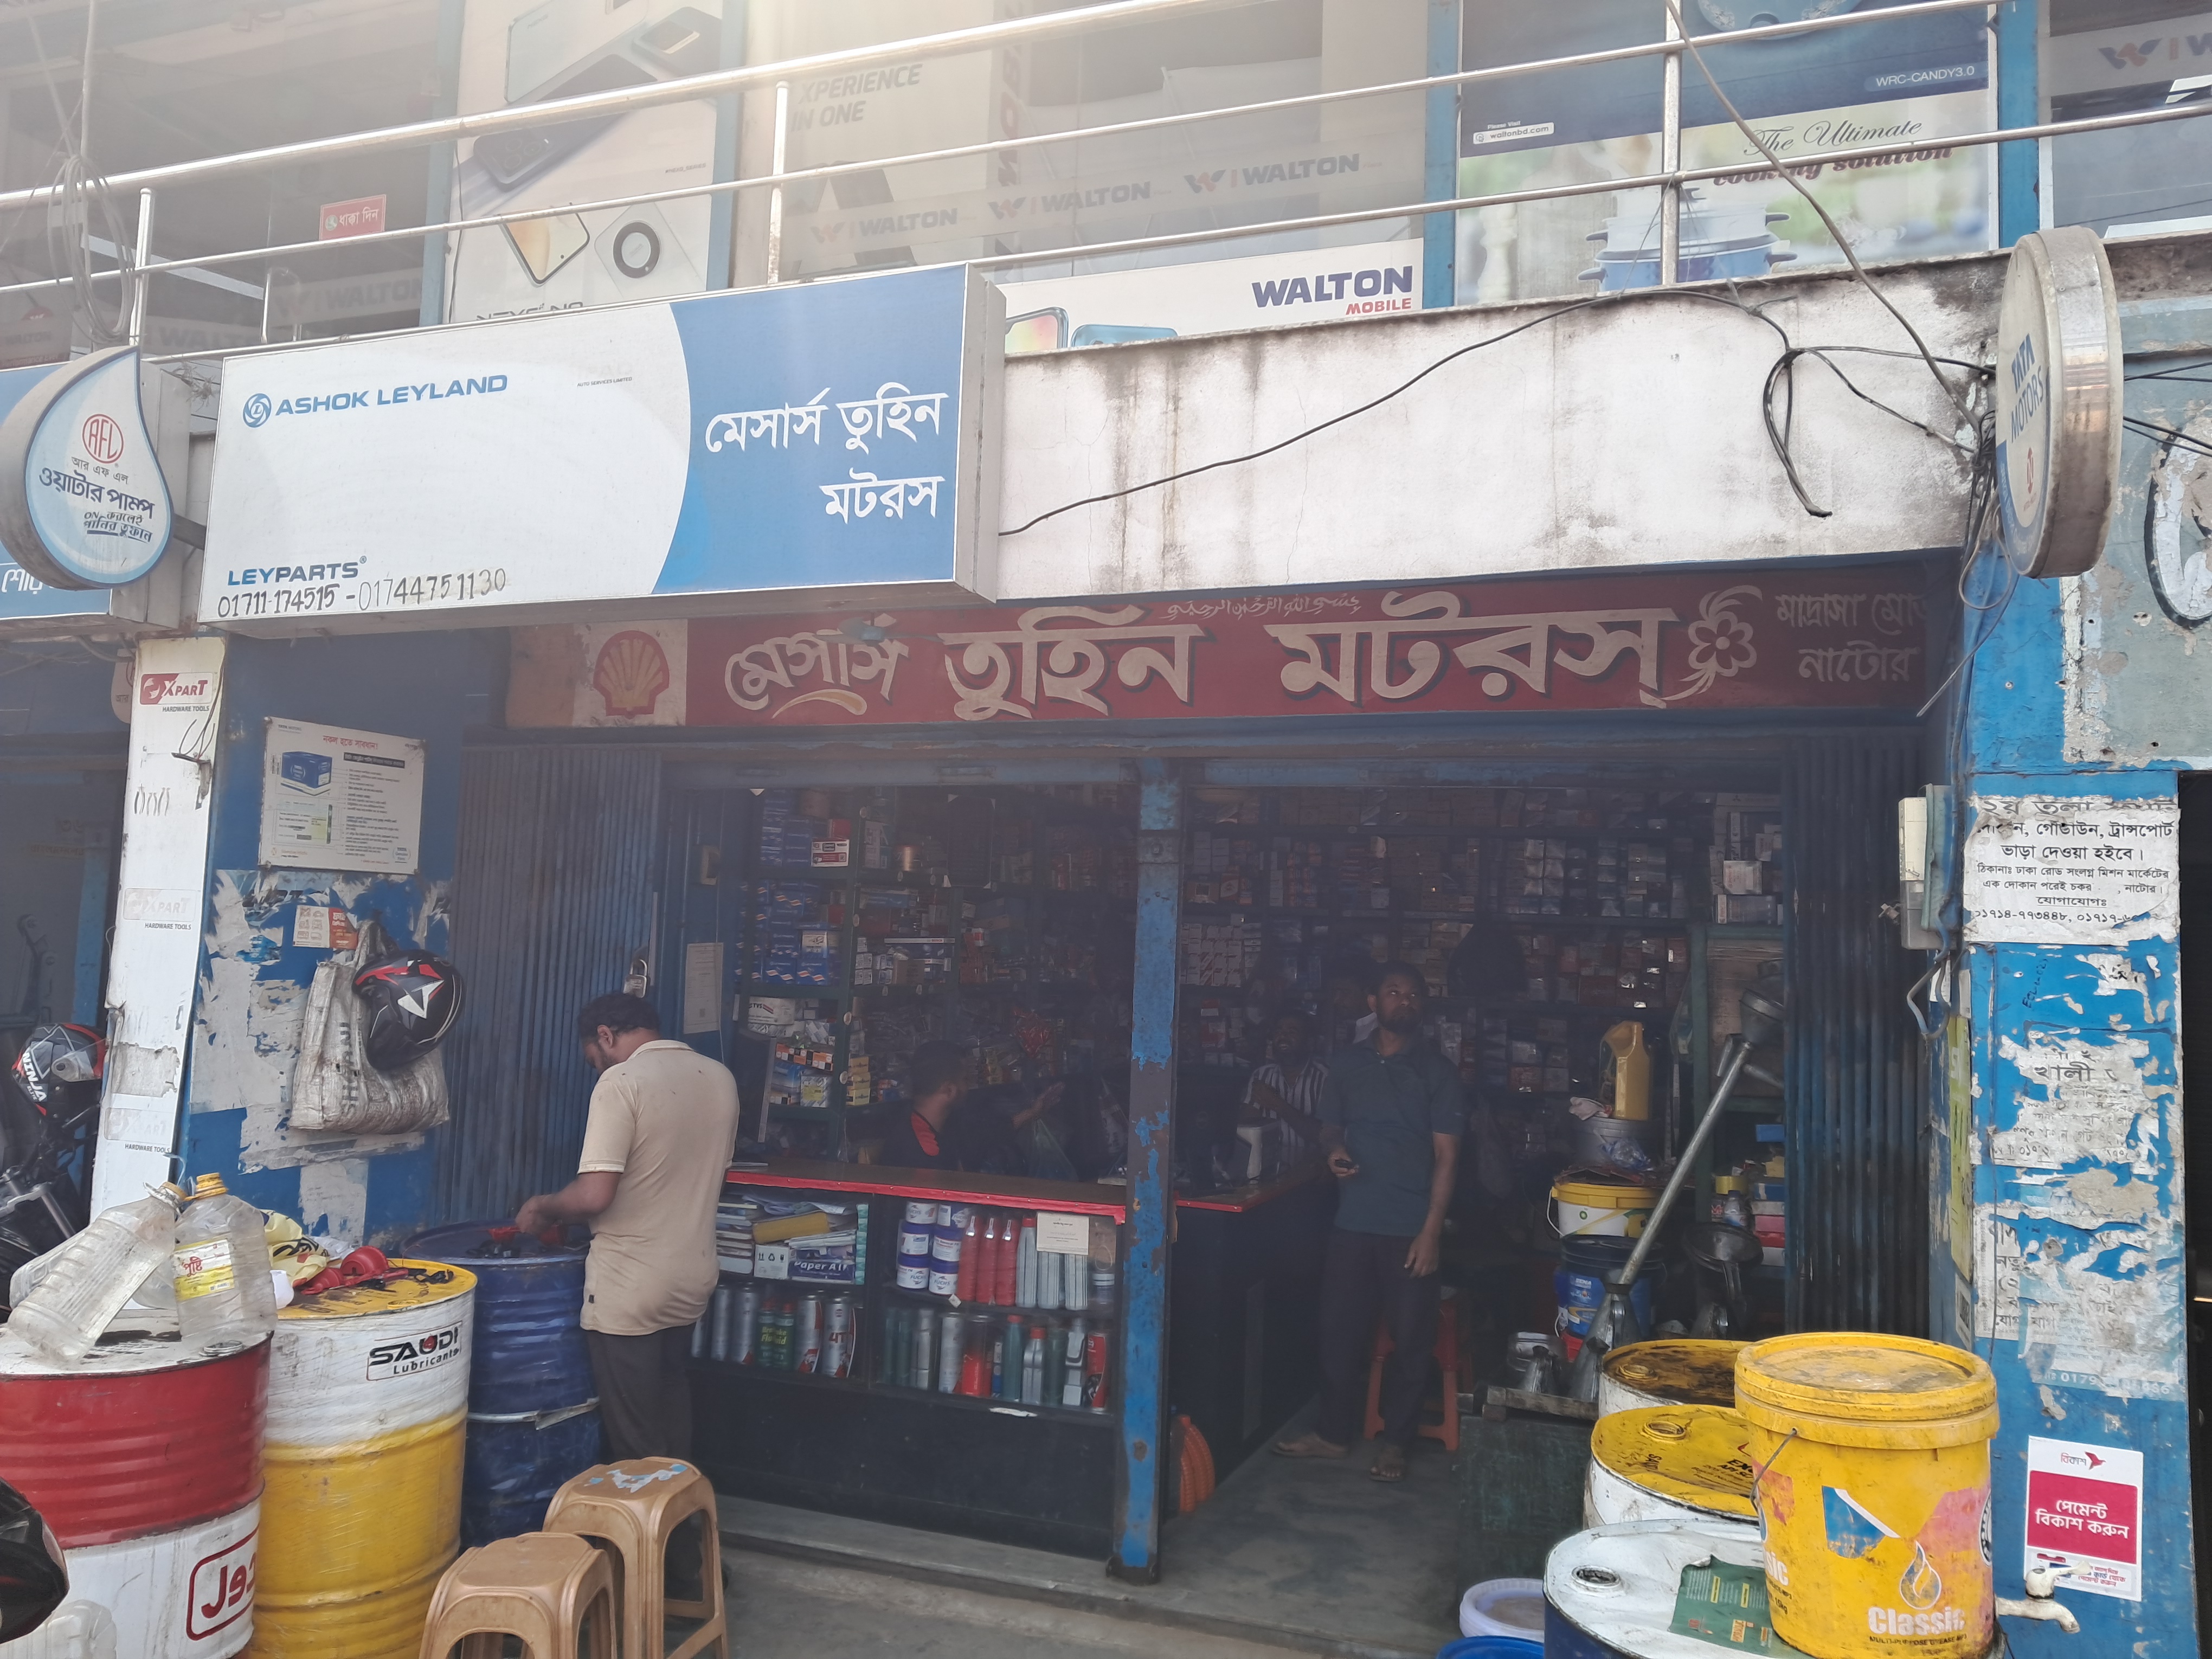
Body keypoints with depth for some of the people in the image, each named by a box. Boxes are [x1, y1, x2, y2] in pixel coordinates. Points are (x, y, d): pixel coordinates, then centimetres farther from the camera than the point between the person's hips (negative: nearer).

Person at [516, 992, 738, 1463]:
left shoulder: (622, 1082, -17)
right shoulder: (720, 1078, 4)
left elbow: (594, 1195, -23)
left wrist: (543, 1207, -4)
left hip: (630, 1291, -7)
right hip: (694, 1279, 7)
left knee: (635, 1441, 7)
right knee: (673, 1422, 23)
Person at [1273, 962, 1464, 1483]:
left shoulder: (1436, 1071, -1)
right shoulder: (1347, 1064, 9)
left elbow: (1446, 1155, -4)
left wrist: (1432, 1230, -11)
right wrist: (1334, 1151, -4)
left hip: (1410, 1227, -3)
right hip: (1352, 1221, 3)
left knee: (1409, 1337, 4)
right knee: (1339, 1329, 8)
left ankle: (1395, 1441, 19)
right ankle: (1334, 1431, 22)